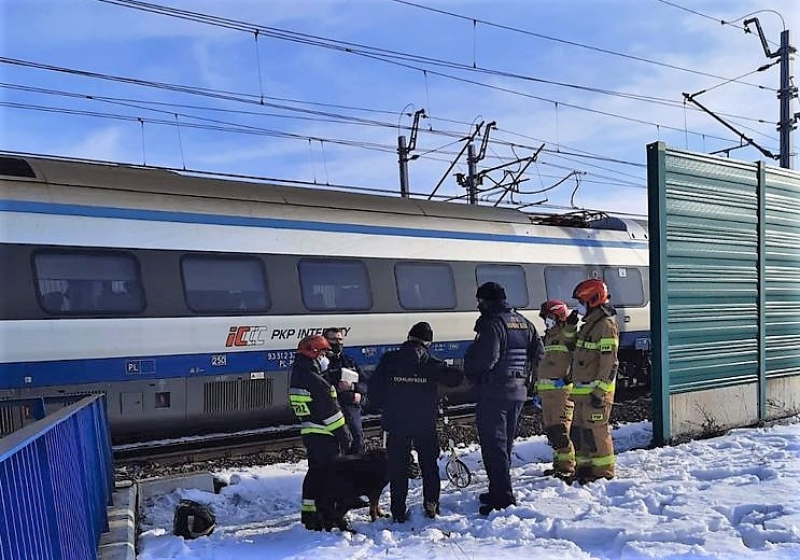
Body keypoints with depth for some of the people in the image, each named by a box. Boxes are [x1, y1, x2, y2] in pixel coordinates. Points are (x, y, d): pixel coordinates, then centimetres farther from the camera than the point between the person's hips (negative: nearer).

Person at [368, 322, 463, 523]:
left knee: (397, 468, 8)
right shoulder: (431, 363, -3)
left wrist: (383, 407, 14)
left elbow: (374, 387, 0)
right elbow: (456, 377, -5)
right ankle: (431, 505, 15)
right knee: (429, 464, 16)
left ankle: (398, 512, 10)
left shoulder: (388, 360, 0)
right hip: (425, 423, 0)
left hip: (395, 423, 0)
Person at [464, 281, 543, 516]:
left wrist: (471, 372, -4)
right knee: (506, 443, 17)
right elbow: (538, 353, 12)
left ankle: (502, 497, -6)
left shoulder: (492, 323, -15)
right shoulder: (524, 323, 12)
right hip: (518, 392, 9)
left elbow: (485, 358, -23)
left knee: (493, 444, -4)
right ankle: (499, 491, 27)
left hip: (493, 392, -9)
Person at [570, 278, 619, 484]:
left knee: (595, 430, -7)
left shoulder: (606, 325, -13)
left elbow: (609, 362, -19)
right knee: (579, 430, 14)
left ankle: (603, 471, 3)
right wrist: (576, 387, 24)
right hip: (582, 390, 10)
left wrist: (600, 391, -23)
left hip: (596, 390, -10)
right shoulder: (588, 325, 19)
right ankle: (585, 467, 24)